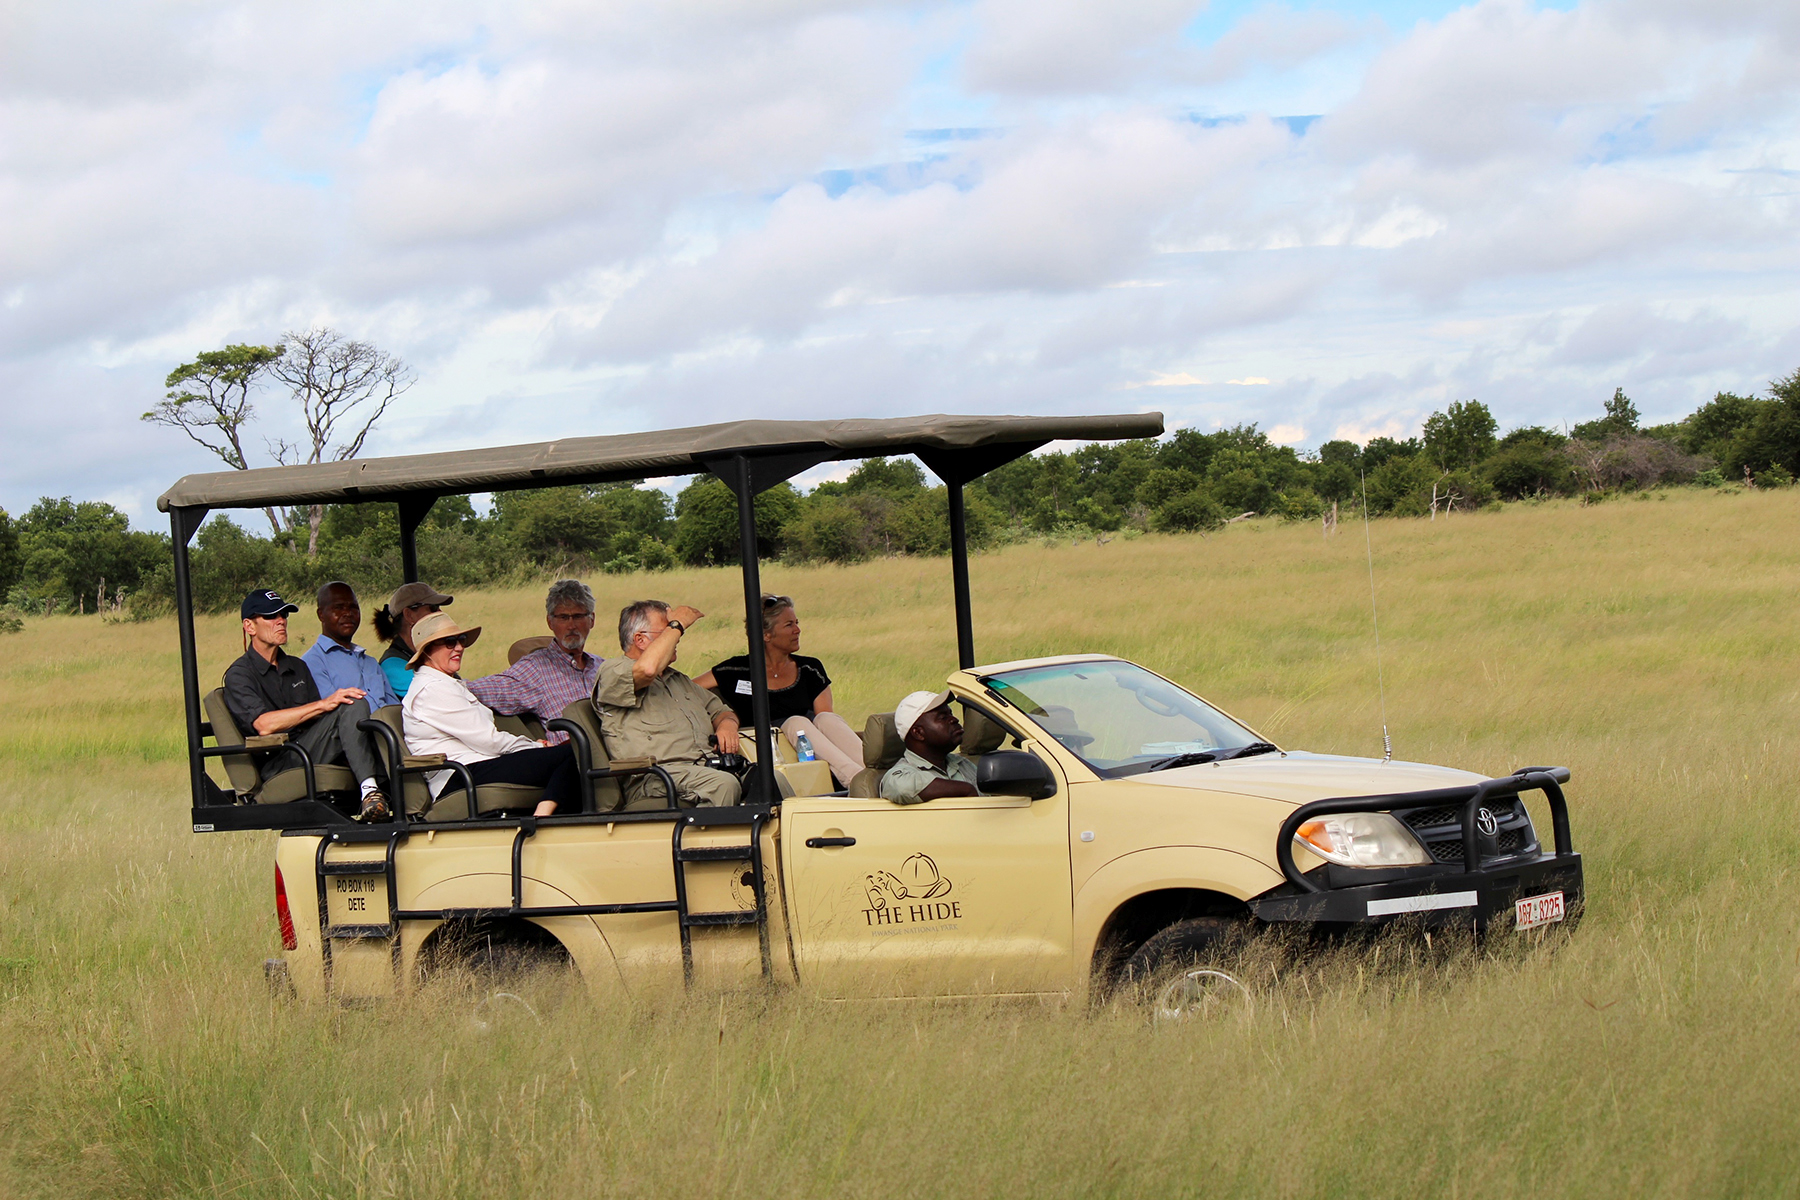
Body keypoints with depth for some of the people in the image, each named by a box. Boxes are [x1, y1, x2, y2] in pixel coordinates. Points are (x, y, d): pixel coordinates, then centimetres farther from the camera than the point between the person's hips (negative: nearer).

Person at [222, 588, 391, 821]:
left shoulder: (297, 667, 27)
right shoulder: (238, 675, 2)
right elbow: (264, 724, -14)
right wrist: (323, 704, -19)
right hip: (275, 766, -6)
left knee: (355, 705, -23)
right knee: (352, 706, -25)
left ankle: (370, 791, -39)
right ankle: (368, 789, -43)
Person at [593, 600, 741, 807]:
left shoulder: (680, 681, 34)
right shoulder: (611, 672, 7)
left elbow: (720, 711, 37)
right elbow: (647, 668, -14)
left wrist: (727, 724, 10)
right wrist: (677, 624, 0)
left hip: (707, 767, 7)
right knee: (723, 784, -37)